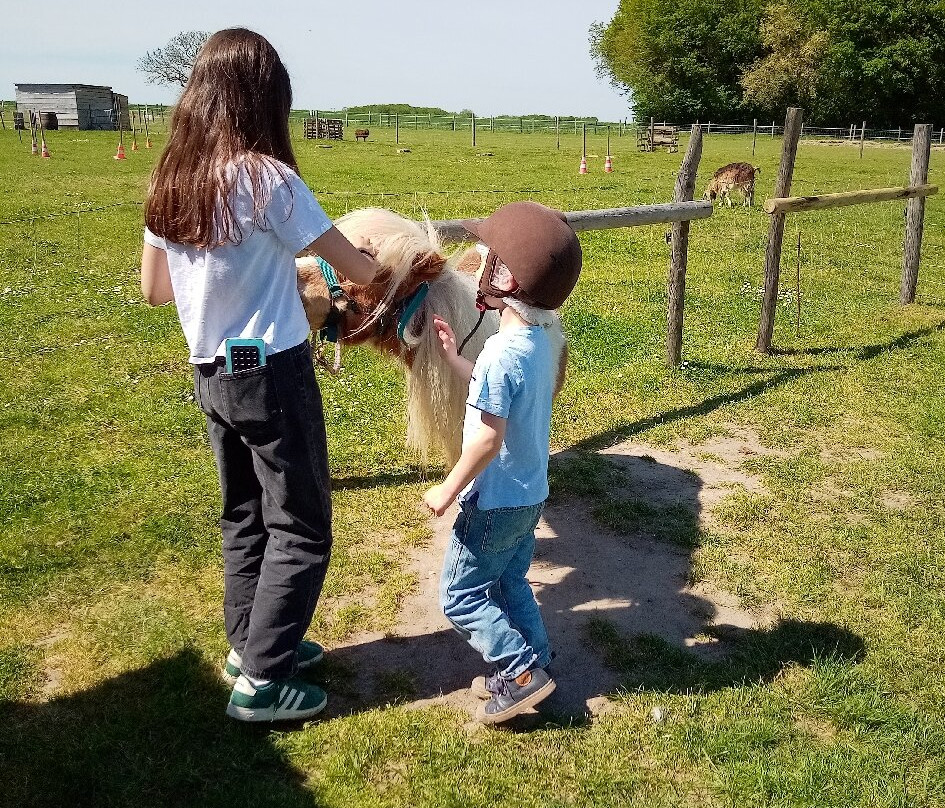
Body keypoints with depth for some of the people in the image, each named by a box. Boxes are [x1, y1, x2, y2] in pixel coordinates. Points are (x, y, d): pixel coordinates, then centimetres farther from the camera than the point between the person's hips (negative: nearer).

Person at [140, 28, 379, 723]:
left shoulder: (170, 181, 4)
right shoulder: (267, 177, -17)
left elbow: (153, 288, 12)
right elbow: (353, 265, -10)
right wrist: (377, 268, 14)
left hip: (211, 375, 7)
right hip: (274, 374, -7)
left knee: (244, 516, 21)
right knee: (301, 529, 5)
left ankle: (250, 644, 33)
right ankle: (262, 681, 12)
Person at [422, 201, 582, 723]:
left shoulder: (503, 351, -27)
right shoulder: (543, 338, 1)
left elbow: (488, 437, -26)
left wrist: (448, 491, -14)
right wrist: (454, 358, 15)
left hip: (497, 500, -9)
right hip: (530, 494, 9)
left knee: (460, 594, 6)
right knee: (509, 584, 22)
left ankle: (522, 672, 7)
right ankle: (533, 665, 29)